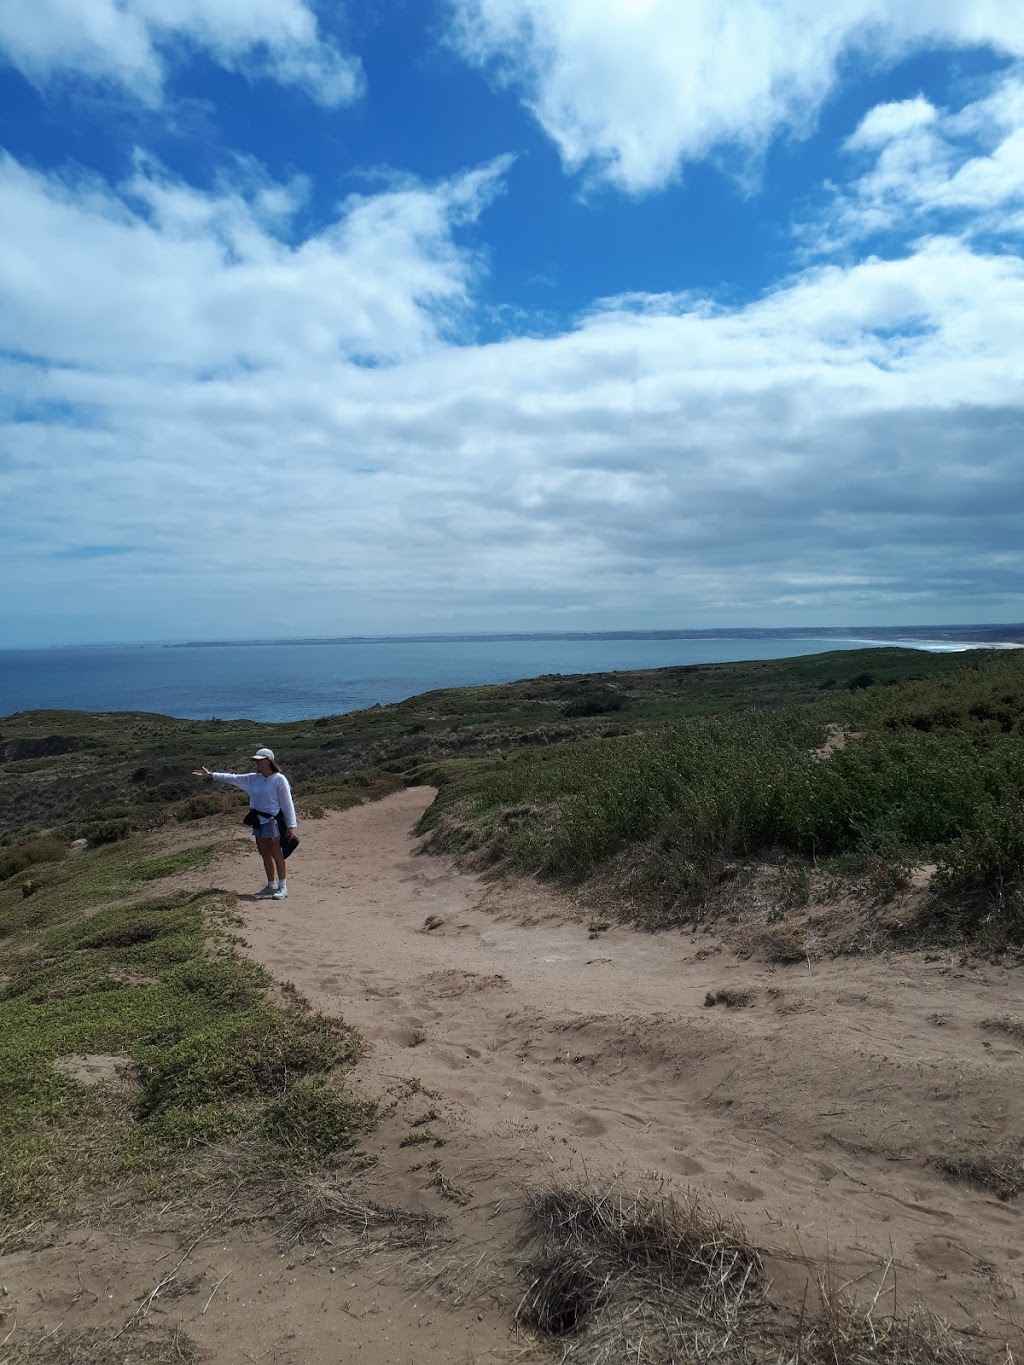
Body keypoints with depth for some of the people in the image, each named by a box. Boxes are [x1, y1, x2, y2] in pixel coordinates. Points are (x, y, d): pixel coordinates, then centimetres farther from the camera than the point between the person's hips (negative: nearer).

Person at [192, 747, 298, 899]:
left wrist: (291, 825, -14)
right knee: (265, 855, 12)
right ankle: (271, 885, 22)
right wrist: (211, 775, 11)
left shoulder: (279, 779, -12)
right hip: (258, 822, 7)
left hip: (272, 822, -7)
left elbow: (287, 803, -12)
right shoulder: (253, 779, 8)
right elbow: (233, 778, 14)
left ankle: (283, 887, 8)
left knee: (276, 855, -1)